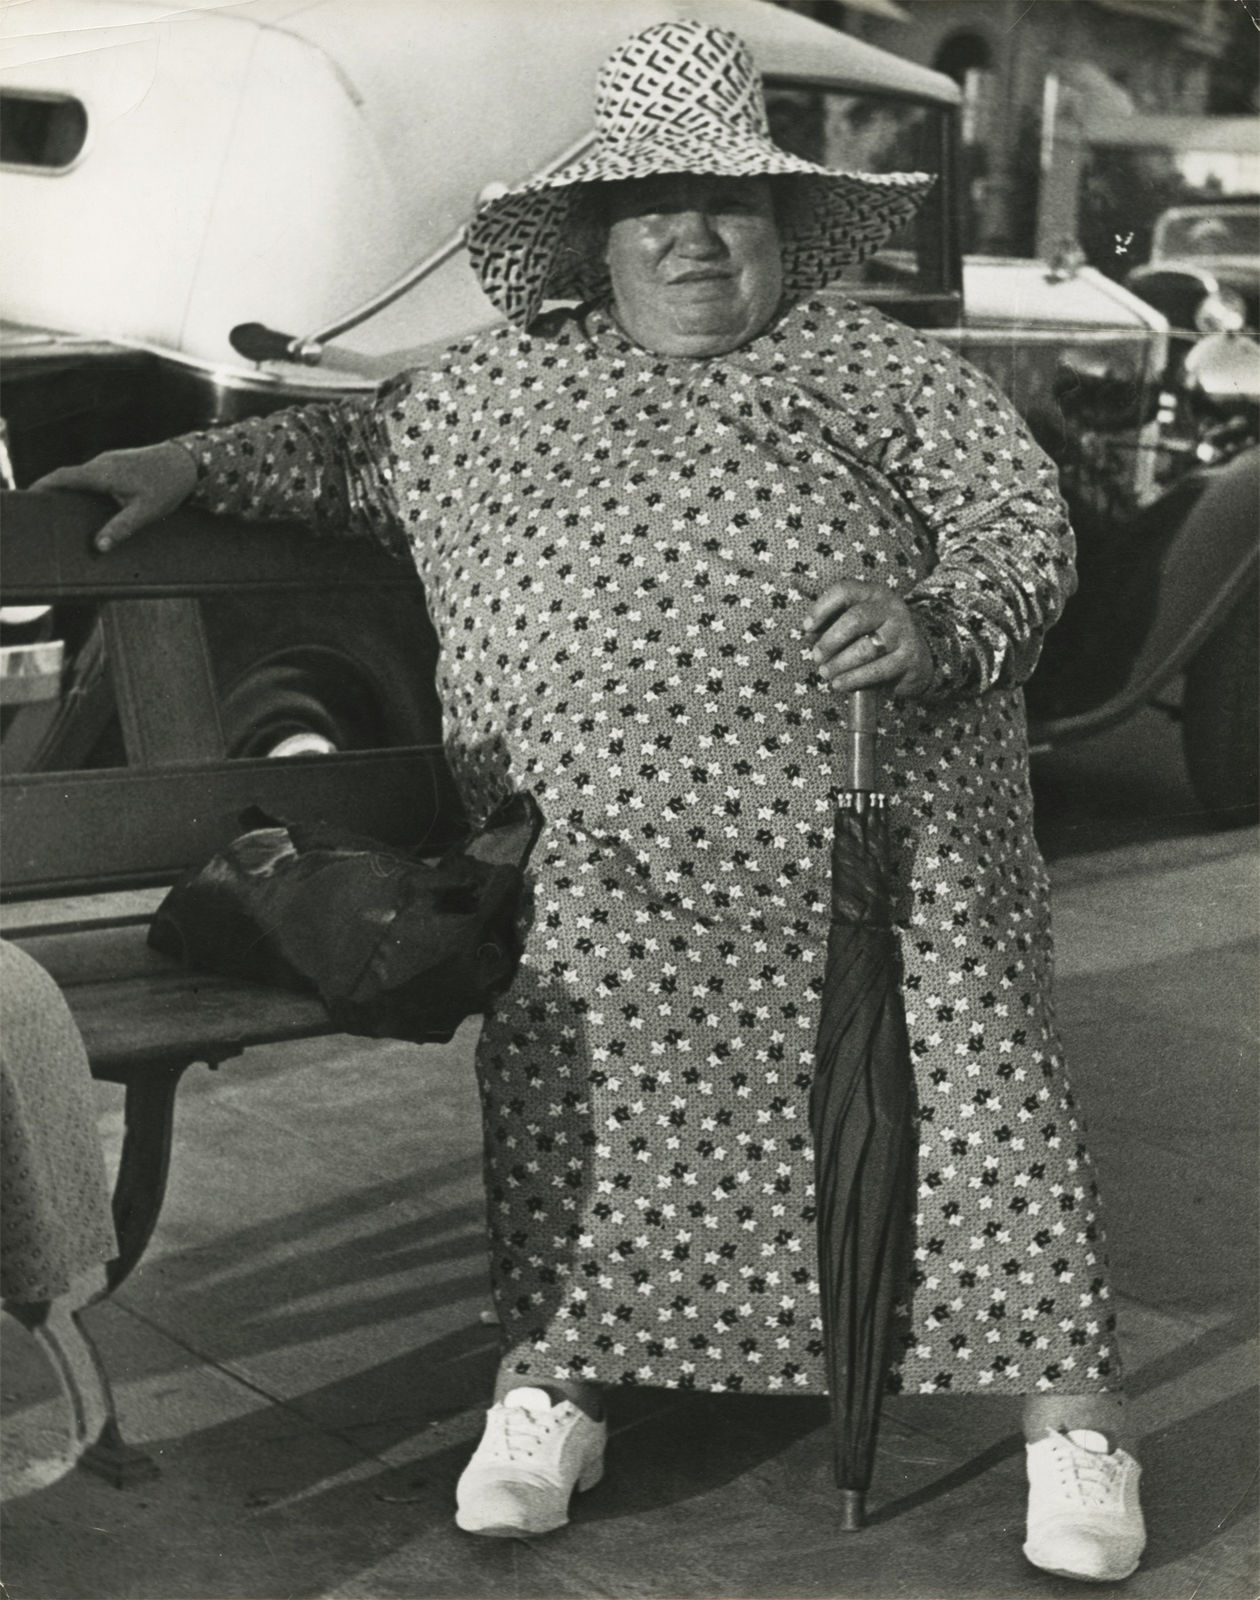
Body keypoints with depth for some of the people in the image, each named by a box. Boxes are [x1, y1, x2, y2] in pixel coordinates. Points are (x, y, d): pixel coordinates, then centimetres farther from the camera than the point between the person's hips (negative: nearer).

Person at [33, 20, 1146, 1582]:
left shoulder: (882, 366, 14)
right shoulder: (494, 385, 22)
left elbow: (1027, 527, 7)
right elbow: (349, 448, 35)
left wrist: (942, 628, -14)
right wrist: (186, 462, 22)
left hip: (880, 805, -1)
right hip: (602, 843, 2)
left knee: (969, 1064, -8)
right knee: (565, 1054, -15)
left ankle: (1068, 1422, 4)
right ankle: (552, 1381, 5)